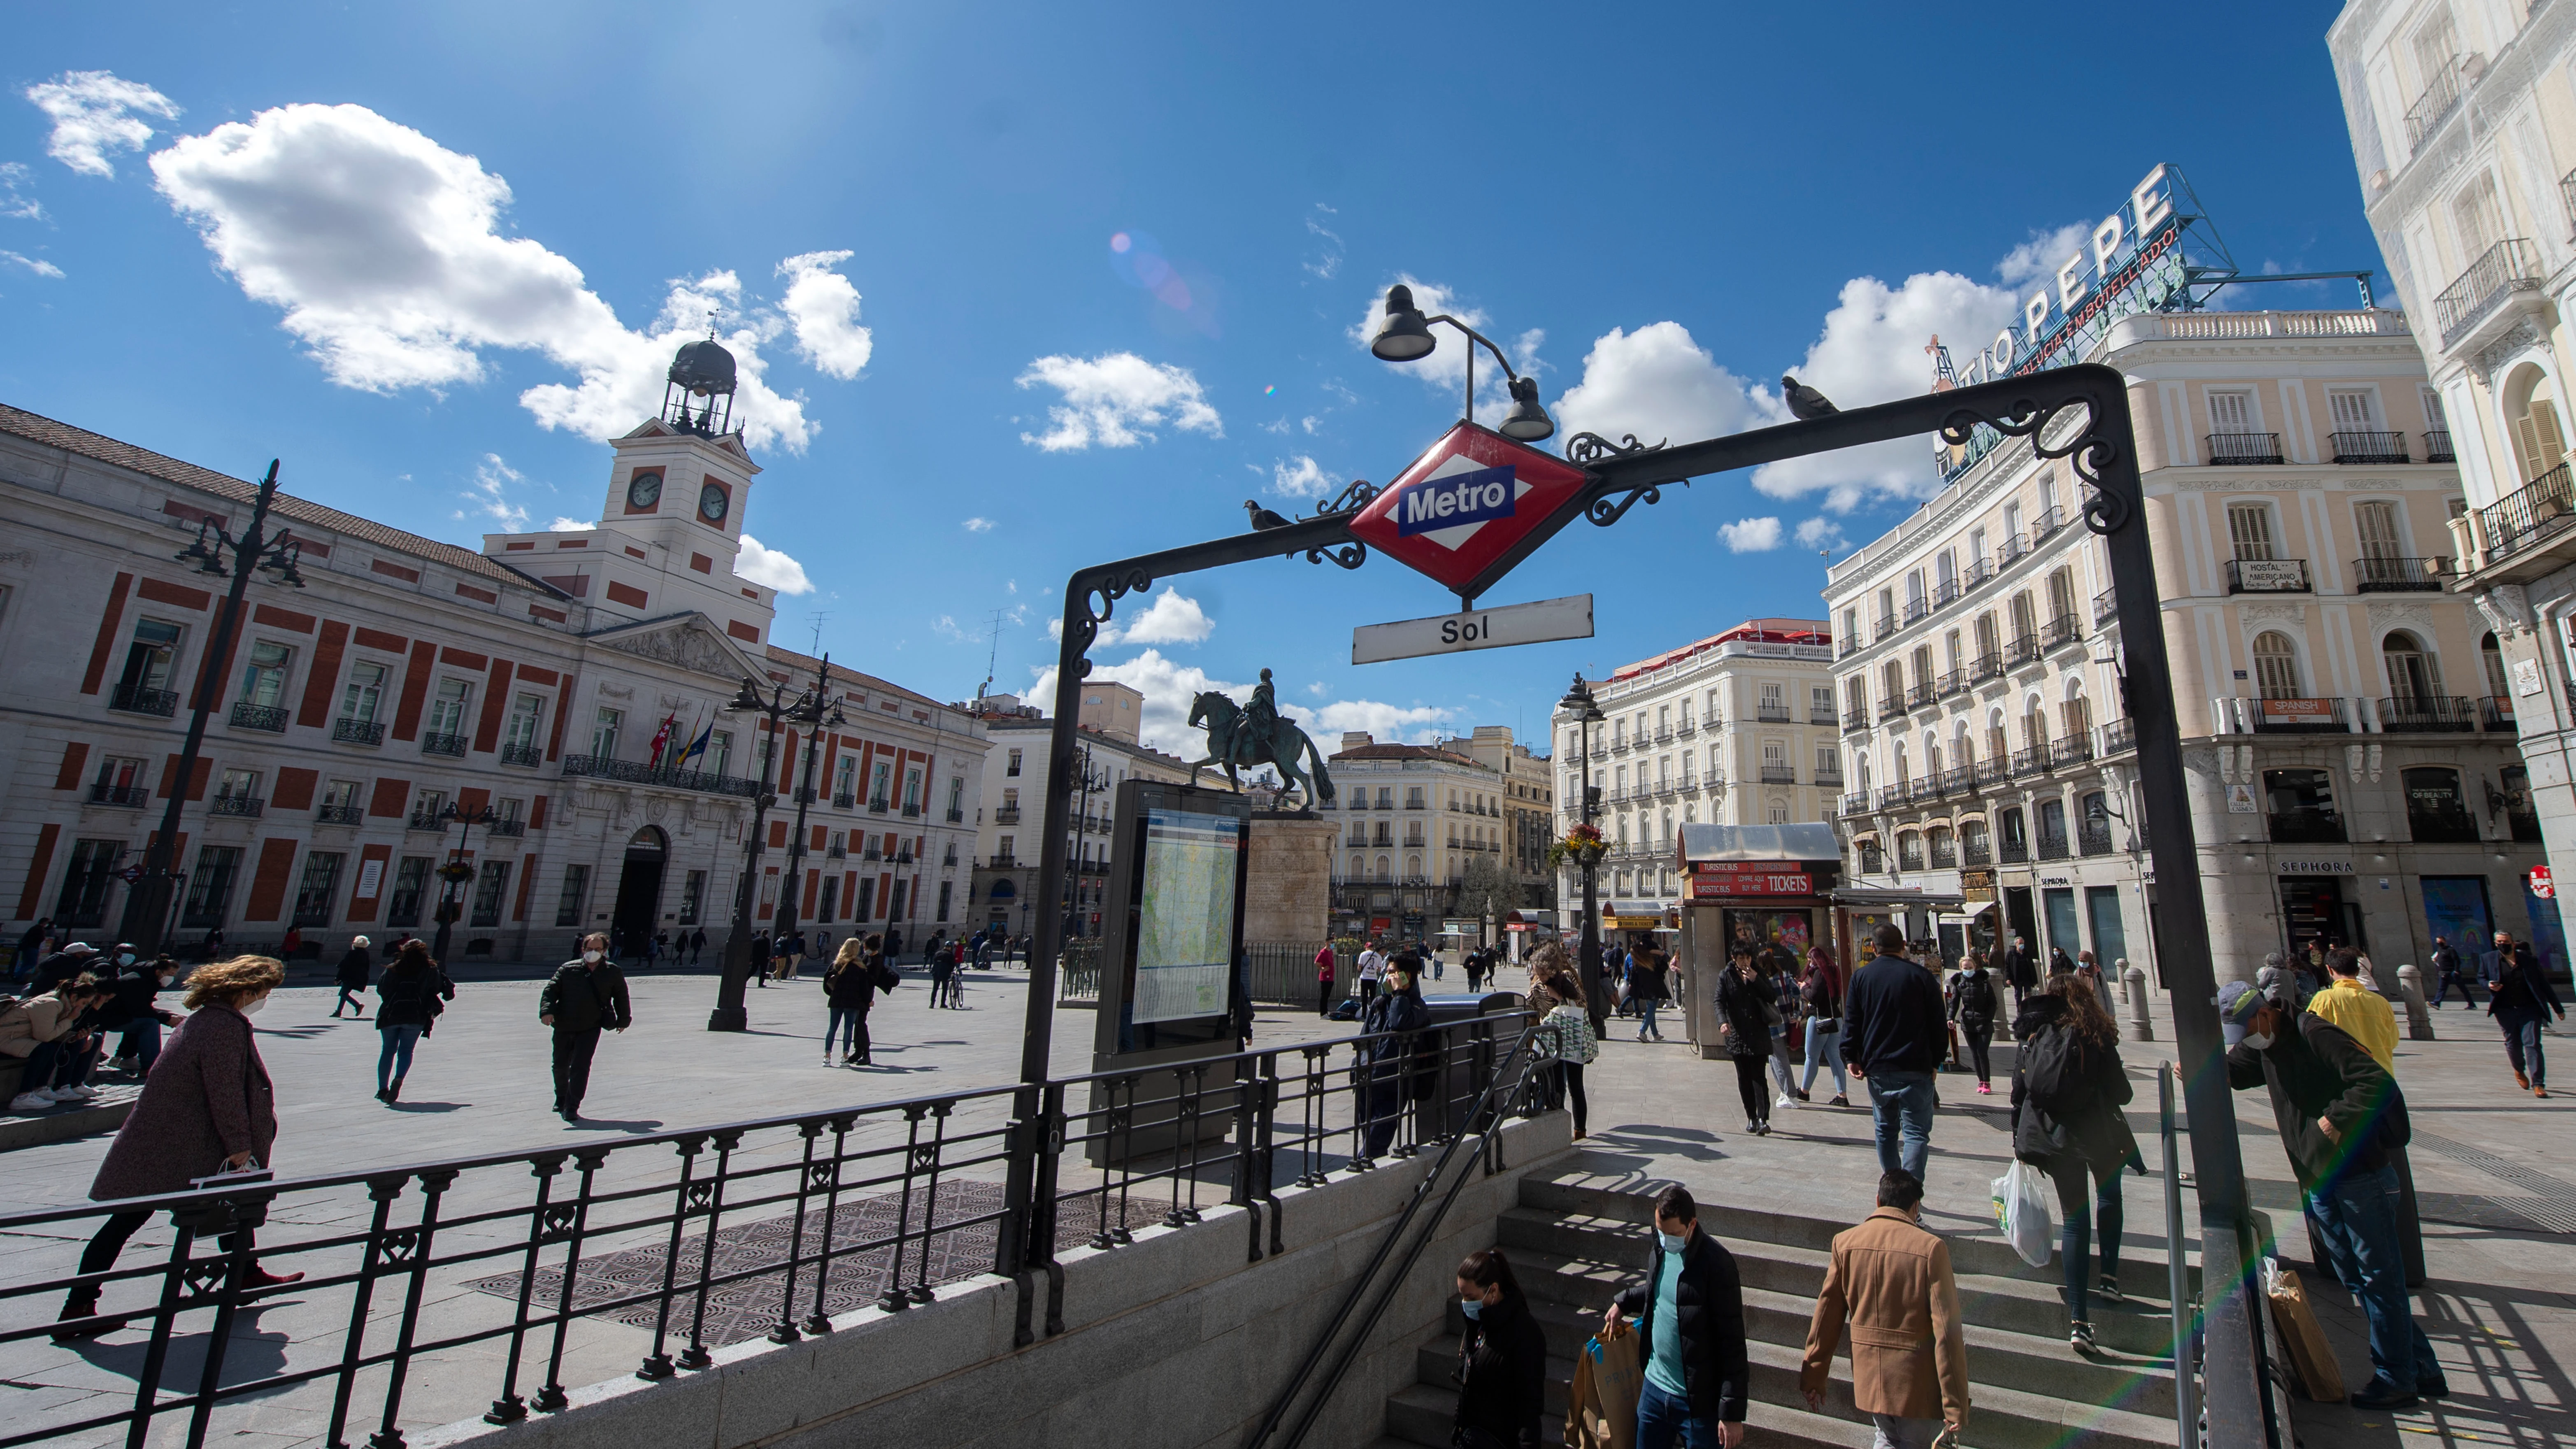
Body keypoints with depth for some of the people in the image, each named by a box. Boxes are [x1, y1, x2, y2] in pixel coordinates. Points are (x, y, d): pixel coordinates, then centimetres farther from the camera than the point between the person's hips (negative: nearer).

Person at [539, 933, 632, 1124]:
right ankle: (561, 1099, 40)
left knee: (580, 1066, -10)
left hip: (590, 1028, -2)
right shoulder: (568, 969, 3)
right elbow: (551, 990, 2)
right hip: (564, 1026, 2)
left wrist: (623, 1020, 19)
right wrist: (547, 1010, -16)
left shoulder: (613, 972, 3)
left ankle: (572, 1107, -3)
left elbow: (621, 997, 14)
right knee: (560, 1065, 14)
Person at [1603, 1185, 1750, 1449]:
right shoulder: (1659, 1251, 0)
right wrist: (1624, 1301, 9)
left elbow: (1733, 1340, -17)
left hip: (1699, 1400, -6)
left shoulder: (1715, 1263, -20)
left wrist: (1732, 1411, -16)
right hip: (1654, 1389, 6)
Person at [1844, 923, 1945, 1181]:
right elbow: (1937, 1024, 1)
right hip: (1915, 1069, -2)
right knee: (1916, 1132, -1)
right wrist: (1935, 1061, 10)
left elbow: (1851, 1022, 0)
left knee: (1885, 1130, 16)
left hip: (1877, 1068, 2)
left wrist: (1852, 1058, 6)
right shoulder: (1922, 976, -3)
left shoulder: (1860, 976, 2)